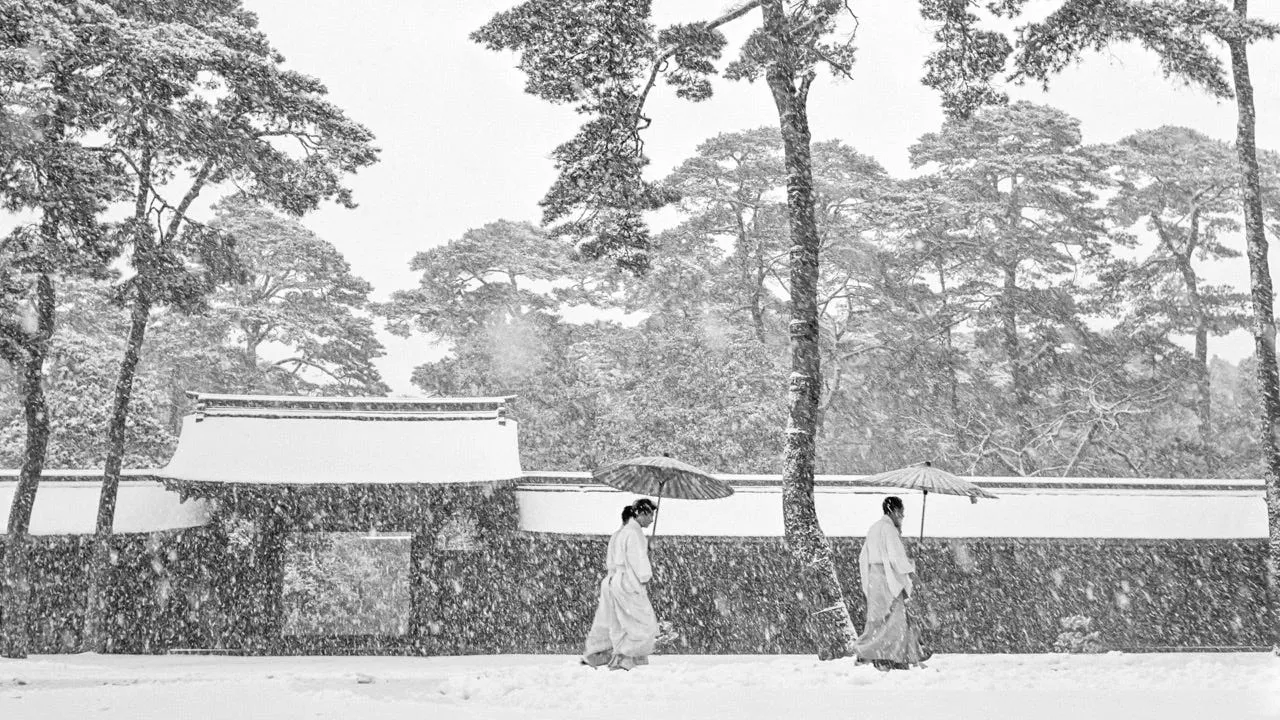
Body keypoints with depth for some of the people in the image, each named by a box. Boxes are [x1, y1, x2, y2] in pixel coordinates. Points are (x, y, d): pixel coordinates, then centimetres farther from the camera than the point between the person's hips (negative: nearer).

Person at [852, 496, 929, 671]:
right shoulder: (888, 528, -12)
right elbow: (896, 558, -18)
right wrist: (911, 566, 0)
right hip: (887, 579, -9)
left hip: (873, 577, 9)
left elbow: (863, 558, 18)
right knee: (889, 620, -6)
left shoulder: (875, 528, 16)